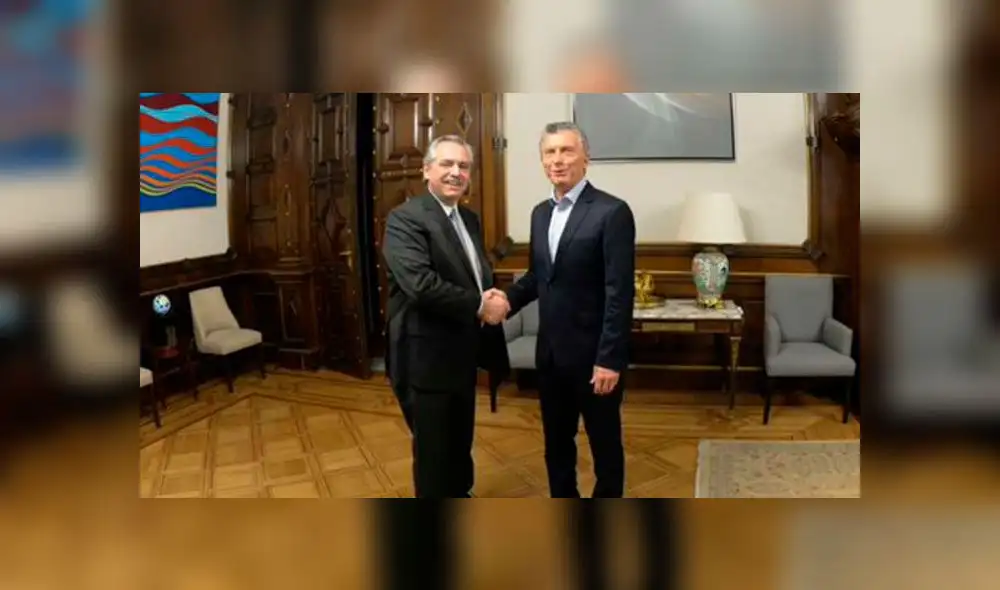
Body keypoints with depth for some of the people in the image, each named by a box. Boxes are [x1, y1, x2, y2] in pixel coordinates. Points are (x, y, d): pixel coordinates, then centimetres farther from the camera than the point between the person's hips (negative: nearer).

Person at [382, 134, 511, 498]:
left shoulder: (470, 220, 12)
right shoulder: (405, 218, -16)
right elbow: (421, 284, -28)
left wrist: (493, 298, -8)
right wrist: (479, 306, -21)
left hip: (461, 355, 8)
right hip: (426, 358, -8)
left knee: (460, 444, 23)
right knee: (434, 450, 7)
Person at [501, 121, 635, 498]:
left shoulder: (612, 212, -13)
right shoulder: (540, 213, 9)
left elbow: (620, 292, -17)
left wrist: (610, 359, -19)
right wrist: (508, 300, -3)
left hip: (593, 354, -6)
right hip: (550, 351, 6)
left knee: (604, 442, 10)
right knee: (556, 441, 18)